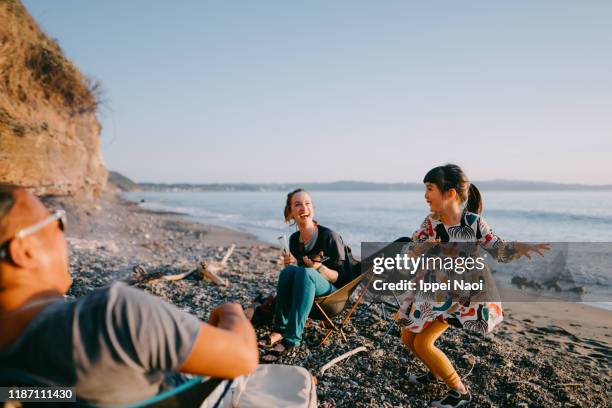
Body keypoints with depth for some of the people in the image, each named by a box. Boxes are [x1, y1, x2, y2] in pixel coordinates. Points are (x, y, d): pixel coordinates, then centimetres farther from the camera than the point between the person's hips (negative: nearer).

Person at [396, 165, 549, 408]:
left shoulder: (473, 223, -20)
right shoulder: (430, 223, -10)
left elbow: (498, 250, -10)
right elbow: (411, 255, -12)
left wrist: (518, 248, -31)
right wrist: (424, 246, -34)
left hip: (460, 294, -5)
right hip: (432, 292, 5)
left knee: (423, 343, -12)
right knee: (408, 338, 11)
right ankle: (437, 372, 39)